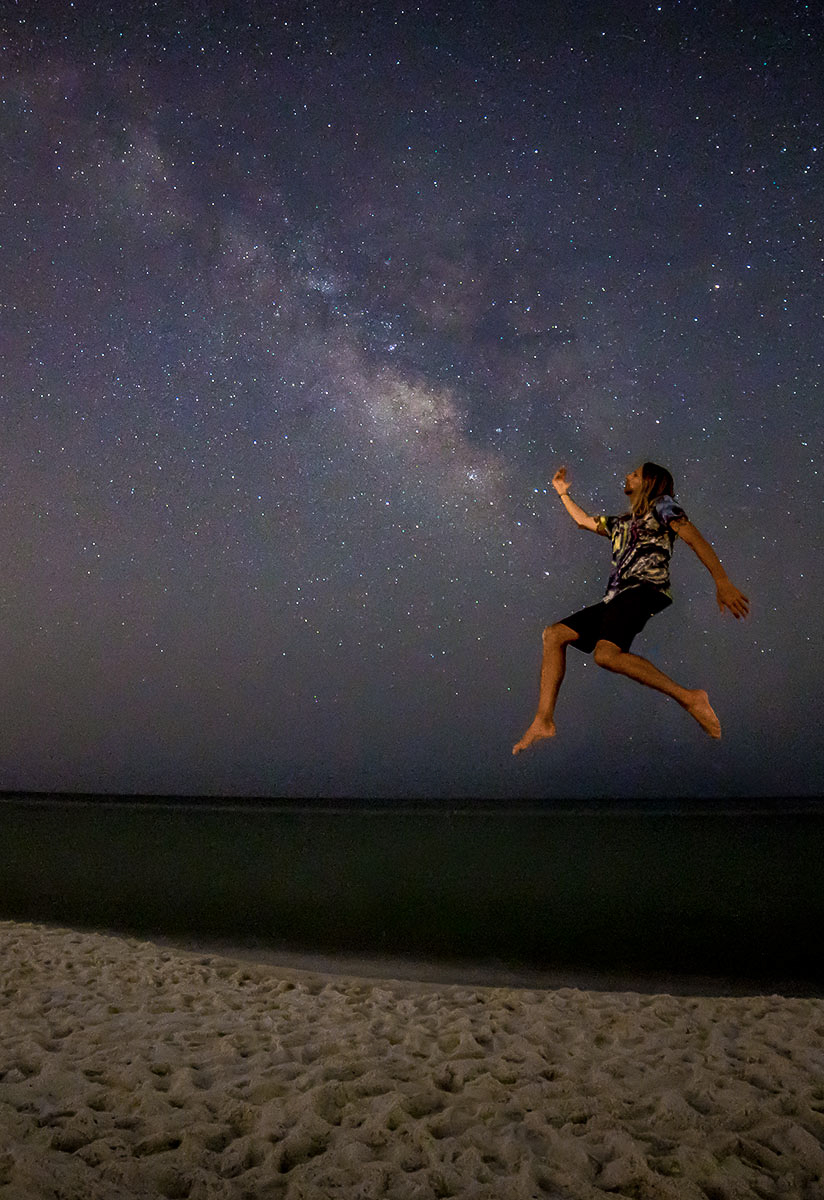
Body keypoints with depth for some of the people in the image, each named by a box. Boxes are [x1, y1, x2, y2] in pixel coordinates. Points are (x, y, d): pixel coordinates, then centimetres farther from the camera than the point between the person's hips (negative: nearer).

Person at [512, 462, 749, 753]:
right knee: (553, 634, -3)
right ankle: (544, 721, -8)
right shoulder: (622, 523, 31)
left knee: (606, 653, -33)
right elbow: (584, 521, 47)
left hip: (644, 589, -8)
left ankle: (689, 697, -27)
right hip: (616, 598, 8)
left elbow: (695, 539, -4)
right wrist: (563, 492, 49)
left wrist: (722, 582, -16)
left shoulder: (661, 505, 8)